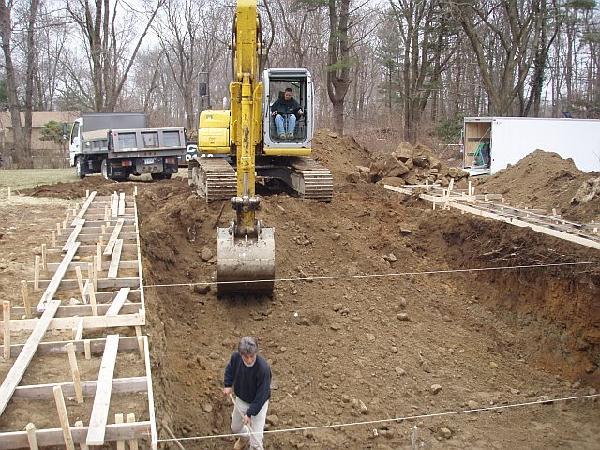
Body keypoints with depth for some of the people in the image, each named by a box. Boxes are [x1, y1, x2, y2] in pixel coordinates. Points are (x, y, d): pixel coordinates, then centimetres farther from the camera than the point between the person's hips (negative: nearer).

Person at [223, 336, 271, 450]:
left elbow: (262, 395, -29)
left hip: (258, 403, -5)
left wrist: (250, 413, -27)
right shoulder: (235, 357, -23)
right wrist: (228, 385, -6)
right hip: (240, 400, 5)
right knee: (235, 428, 27)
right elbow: (230, 369, 4)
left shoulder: (263, 368, -38)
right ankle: (245, 437, 61)